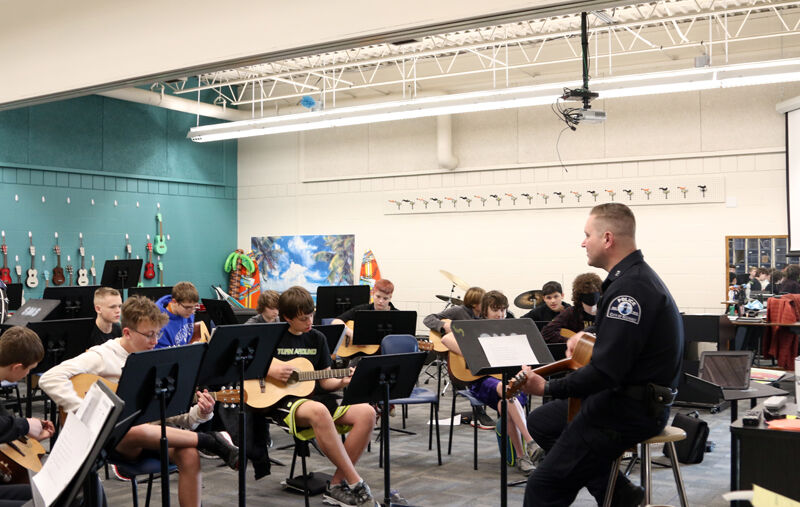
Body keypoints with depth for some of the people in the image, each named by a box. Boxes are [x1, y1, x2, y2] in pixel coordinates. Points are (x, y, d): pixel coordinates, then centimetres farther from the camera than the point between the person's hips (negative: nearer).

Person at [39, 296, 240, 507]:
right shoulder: (102, 356, -1)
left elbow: (173, 415, 14)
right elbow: (49, 379, -13)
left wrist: (200, 413, -7)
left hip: (152, 434, 4)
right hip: (111, 438, -4)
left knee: (189, 455, -29)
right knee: (136, 430, -41)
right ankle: (211, 441, -27)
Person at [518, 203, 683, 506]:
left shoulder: (630, 287, -23)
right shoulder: (634, 276, 10)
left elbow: (605, 372, -27)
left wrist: (547, 387, -19)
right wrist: (587, 336, 14)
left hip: (631, 410, -11)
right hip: (623, 394, 11)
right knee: (540, 422, 20)